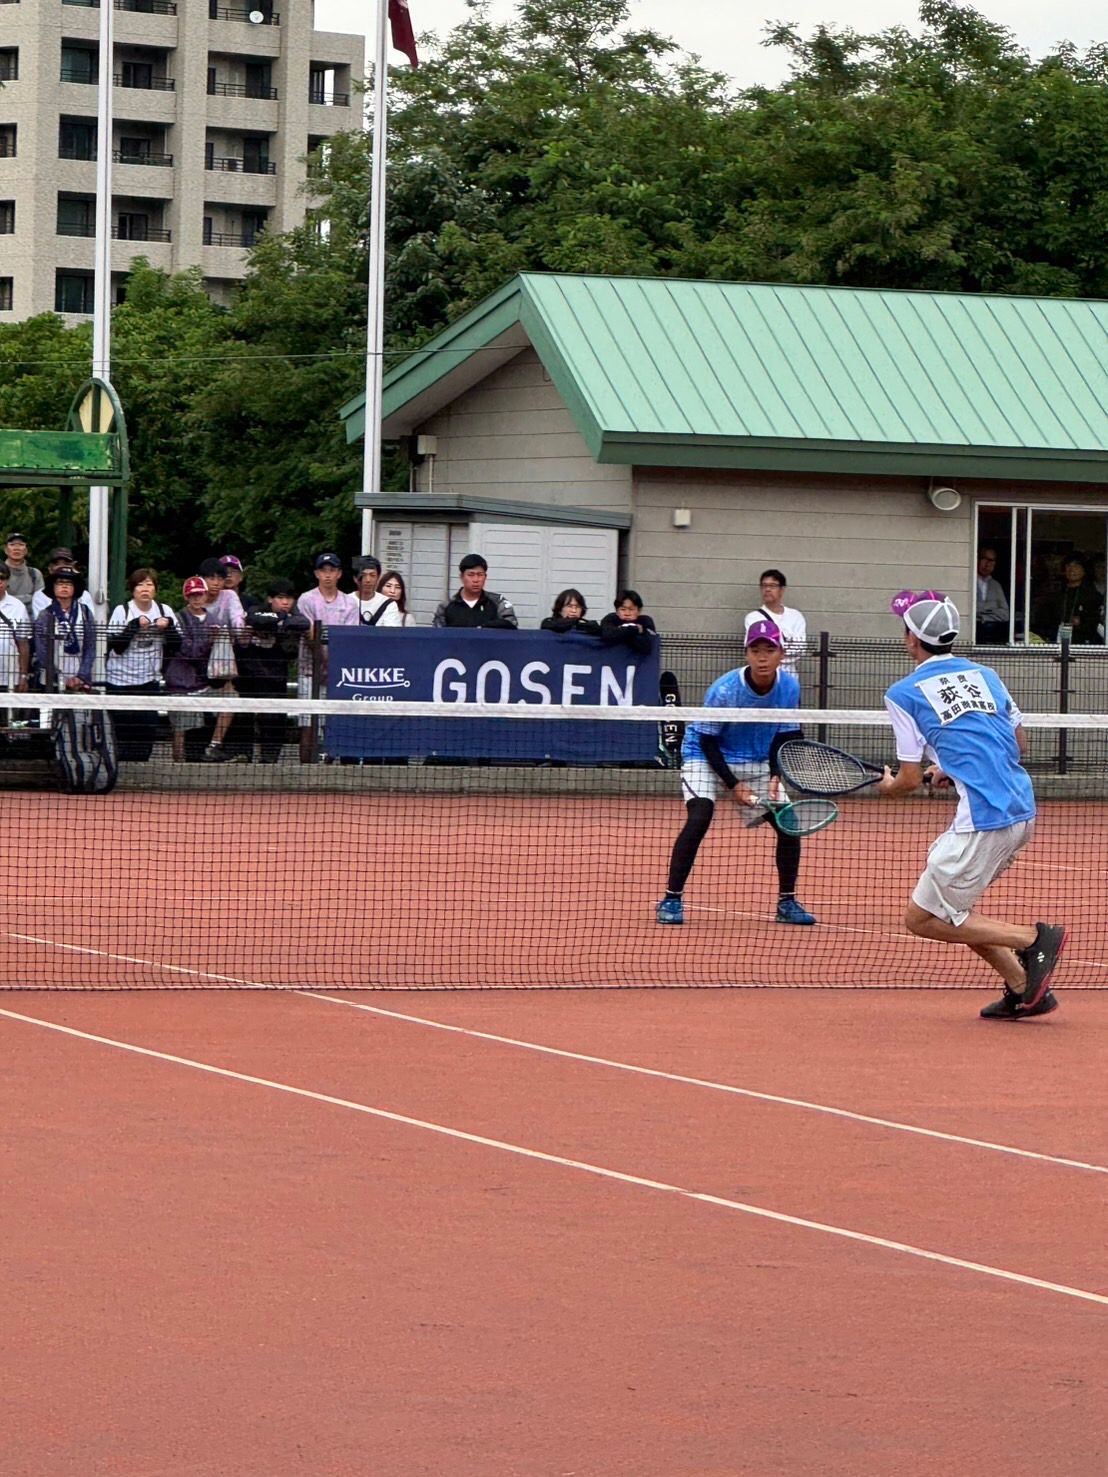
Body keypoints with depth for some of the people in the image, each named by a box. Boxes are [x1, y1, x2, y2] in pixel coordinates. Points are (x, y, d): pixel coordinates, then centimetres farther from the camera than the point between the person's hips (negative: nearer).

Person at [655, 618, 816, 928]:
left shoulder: (790, 688, -13)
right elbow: (708, 742, -18)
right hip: (706, 758, -5)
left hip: (758, 763, 5)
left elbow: (783, 738, -2)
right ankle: (671, 900, -20)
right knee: (699, 818, -26)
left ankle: (787, 903, 13)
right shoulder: (723, 691, -27)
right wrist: (733, 784, -22)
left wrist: (774, 777, -17)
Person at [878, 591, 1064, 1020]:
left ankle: (1035, 938, -5)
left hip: (984, 821, -8)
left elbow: (911, 779, -2)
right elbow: (1019, 742, 24)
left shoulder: (904, 694, -2)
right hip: (1023, 811, 8)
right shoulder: (984, 675, 15)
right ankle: (1024, 991, 15)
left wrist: (888, 787, 21)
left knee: (920, 919, 3)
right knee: (952, 906, 22)